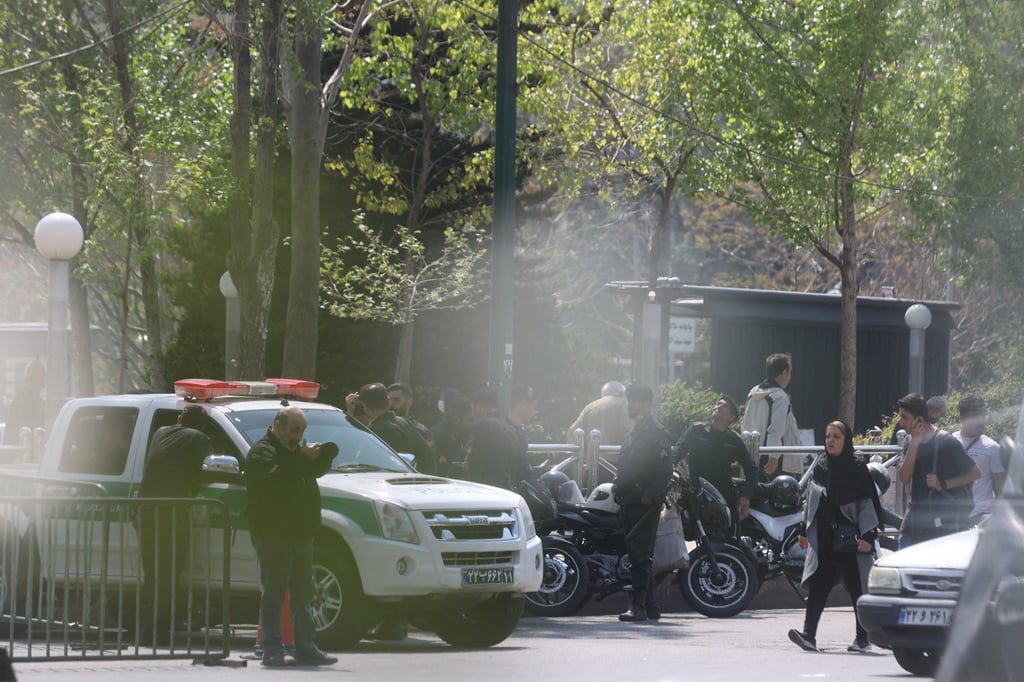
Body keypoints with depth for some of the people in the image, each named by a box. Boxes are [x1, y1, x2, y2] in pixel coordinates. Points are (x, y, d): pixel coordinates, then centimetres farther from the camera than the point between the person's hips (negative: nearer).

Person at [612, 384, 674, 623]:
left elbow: (664, 473, -14)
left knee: (640, 556, -13)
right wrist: (617, 490, 14)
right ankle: (650, 606, 16)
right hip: (629, 504, 9)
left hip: (645, 505, -9)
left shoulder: (658, 434, -7)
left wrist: (649, 497, -19)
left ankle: (639, 606, -16)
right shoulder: (633, 434, 21)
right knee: (640, 556, 11)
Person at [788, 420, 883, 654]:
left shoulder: (858, 471, -3)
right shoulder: (820, 470, 12)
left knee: (856, 588, 2)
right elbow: (810, 503, 21)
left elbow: (869, 505, -6)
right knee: (817, 588, -7)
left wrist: (868, 536, -14)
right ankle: (808, 635, -15)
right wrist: (804, 531, 17)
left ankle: (862, 638, 11)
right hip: (823, 542, 4)